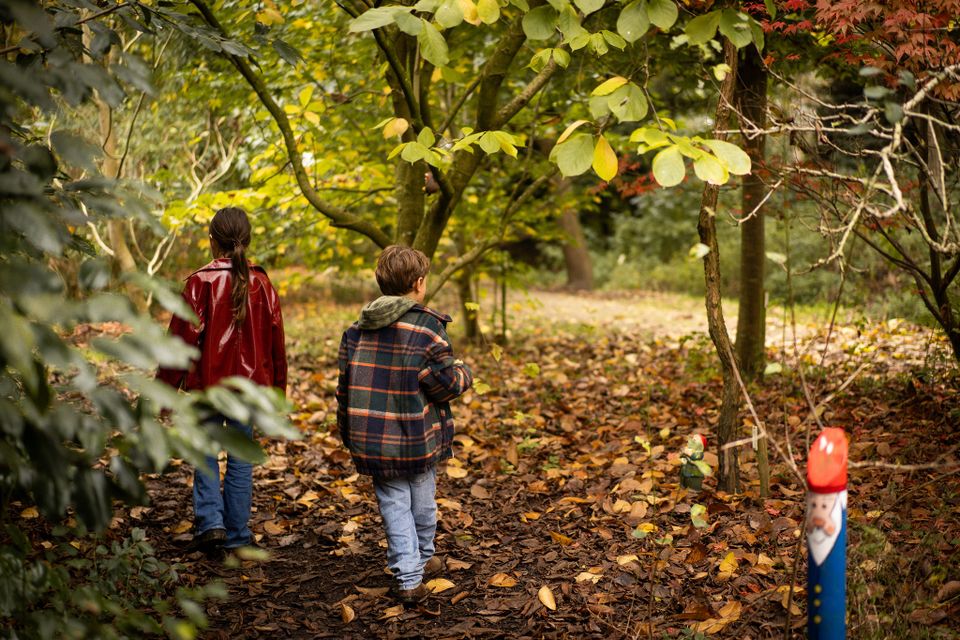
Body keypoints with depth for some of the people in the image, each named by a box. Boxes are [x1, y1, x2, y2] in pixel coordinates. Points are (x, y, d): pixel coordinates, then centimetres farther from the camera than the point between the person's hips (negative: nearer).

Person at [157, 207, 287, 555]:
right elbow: (276, 341, 6)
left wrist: (167, 386, -1)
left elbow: (182, 338, -10)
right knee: (240, 458, 10)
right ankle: (236, 533, 16)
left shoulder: (200, 282, -10)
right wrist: (276, 389, 16)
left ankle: (210, 521, -2)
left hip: (207, 383, -3)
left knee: (205, 454, 12)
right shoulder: (262, 284, 1)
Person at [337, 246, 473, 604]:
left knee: (394, 505, 9)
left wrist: (348, 434, 17)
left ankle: (407, 578, 5)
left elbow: (346, 386, 7)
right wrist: (464, 374, 6)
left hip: (372, 441, 3)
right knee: (422, 503, 18)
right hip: (417, 439, -3)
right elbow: (445, 383, -17)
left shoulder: (358, 329, 2)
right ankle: (421, 558, 38)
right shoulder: (427, 328, -14)